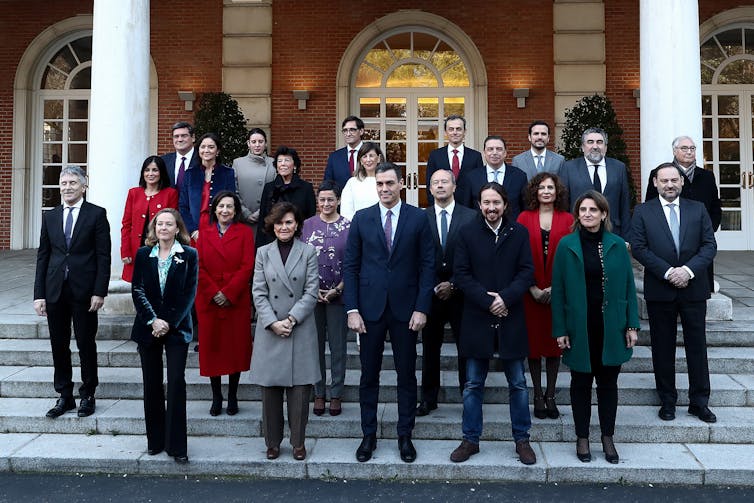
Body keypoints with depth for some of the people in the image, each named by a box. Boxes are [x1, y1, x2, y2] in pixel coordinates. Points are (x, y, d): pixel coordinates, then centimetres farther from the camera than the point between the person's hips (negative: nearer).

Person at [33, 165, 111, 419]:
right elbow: (42, 256, 10)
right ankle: (64, 396, 22)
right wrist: (39, 294, 4)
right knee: (59, 345, 9)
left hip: (84, 291, -4)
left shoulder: (97, 214, -1)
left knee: (86, 344, 5)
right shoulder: (50, 216, 11)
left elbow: (103, 256, -5)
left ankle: (87, 395, 19)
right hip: (55, 291, 4)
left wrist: (99, 292, -12)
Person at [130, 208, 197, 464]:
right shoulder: (143, 254, 7)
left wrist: (170, 323, -11)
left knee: (177, 382, -6)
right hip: (148, 328, 2)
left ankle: (177, 445, 1)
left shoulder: (189, 255, 0)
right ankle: (155, 440, 20)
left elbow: (189, 293, -4)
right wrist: (153, 320, -11)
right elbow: (137, 290, 1)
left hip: (176, 328, -2)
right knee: (152, 384, 8)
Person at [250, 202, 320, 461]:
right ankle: (272, 442, 21)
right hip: (269, 330, 1)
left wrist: (291, 319, -12)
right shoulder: (263, 253, 7)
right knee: (270, 388, 6)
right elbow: (258, 292, 2)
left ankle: (298, 442, 17)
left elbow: (311, 291, -2)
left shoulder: (308, 252, 3)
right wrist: (273, 323, -10)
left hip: (301, 330, -1)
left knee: (300, 388, 2)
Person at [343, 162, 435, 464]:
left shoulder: (418, 218, 0)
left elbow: (427, 265, -1)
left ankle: (405, 436, 23)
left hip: (405, 308, -1)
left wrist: (422, 308, -7)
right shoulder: (362, 218, 3)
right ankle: (368, 435, 24)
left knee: (406, 374, 9)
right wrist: (352, 309, -5)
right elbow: (350, 266, 2)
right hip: (370, 308, 1)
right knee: (369, 374, 9)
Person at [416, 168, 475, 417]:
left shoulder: (470, 217, 0)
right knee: (430, 348, 9)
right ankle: (428, 398, 22)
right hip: (430, 292, 1)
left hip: (460, 292, -1)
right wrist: (432, 288, -7)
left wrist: (453, 285, -9)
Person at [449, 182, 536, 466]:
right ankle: (470, 439, 21)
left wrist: (505, 297, -15)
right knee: (473, 385, 8)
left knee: (518, 384, 9)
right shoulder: (468, 233, 1)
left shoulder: (519, 233, 2)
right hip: (477, 320, 0)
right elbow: (461, 274, -4)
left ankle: (522, 440, 23)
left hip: (510, 319, 1)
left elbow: (527, 272, -2)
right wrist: (486, 300, -13)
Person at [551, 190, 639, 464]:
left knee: (608, 382, 11)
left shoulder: (617, 245, 2)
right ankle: (582, 438, 23)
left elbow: (628, 286, 4)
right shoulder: (566, 245, -2)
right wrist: (560, 329, -7)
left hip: (611, 326, 1)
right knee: (581, 382, 10)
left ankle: (607, 437, 25)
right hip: (579, 326, -1)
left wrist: (632, 325, -1)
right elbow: (558, 290, -3)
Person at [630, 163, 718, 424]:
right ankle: (667, 401, 20)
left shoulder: (698, 209, 7)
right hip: (659, 290, -1)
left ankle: (699, 402, 19)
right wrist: (668, 272, -15)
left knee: (697, 346, 7)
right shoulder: (643, 211, 2)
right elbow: (639, 248, -6)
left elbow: (709, 245, 1)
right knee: (663, 348, 7)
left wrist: (688, 270, -14)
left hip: (693, 288, 1)